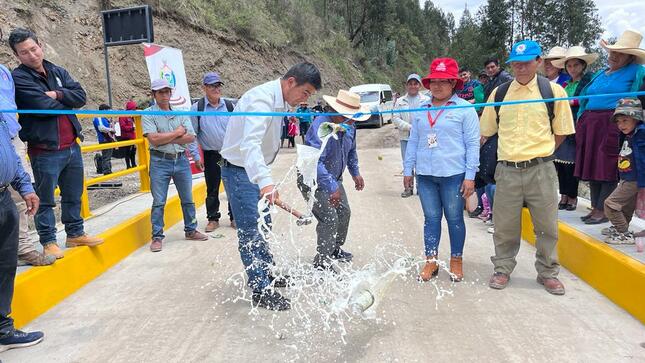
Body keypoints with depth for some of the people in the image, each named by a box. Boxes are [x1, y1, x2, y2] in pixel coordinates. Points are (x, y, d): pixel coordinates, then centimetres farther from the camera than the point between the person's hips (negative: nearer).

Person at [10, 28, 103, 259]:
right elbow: (44, 106, -20)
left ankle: (75, 234, 30)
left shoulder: (58, 72, 11)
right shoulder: (18, 78, -8)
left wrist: (57, 95, -16)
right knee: (46, 200, 3)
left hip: (72, 146, 6)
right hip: (45, 151, -6)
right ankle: (48, 242, 15)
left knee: (73, 196, 16)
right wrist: (66, 99, -3)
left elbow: (81, 96, -1)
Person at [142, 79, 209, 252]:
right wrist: (177, 133, -8)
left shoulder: (181, 113, 8)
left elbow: (191, 137, -4)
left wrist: (166, 139, -11)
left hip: (181, 160, 4)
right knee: (158, 202, 1)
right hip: (160, 161, -4)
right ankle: (157, 236, 10)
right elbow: (154, 139, -16)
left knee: (187, 199, 12)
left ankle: (190, 230, 27)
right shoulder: (149, 114, -2)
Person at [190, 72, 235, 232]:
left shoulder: (229, 106, 3)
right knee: (212, 189, 8)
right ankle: (213, 219, 22)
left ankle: (234, 217, 19)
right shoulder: (197, 108, -3)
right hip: (210, 155, -1)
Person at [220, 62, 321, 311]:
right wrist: (265, 181, -55)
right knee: (250, 232, -5)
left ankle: (268, 274, 37)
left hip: (255, 171, 10)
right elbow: (249, 144, -41)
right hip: (239, 171, -10)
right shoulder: (262, 99, -26)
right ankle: (261, 291, 5)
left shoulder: (281, 102, 6)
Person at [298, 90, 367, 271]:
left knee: (344, 212, 17)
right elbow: (315, 162, -39)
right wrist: (332, 188, -41)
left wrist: (355, 173, 13)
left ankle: (335, 249, 38)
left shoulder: (349, 127, -3)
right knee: (329, 218, -15)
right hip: (314, 180, -9)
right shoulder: (321, 127, -31)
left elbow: (351, 151, 17)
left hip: (334, 179, 9)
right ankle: (322, 263, -1)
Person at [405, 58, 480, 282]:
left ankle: (456, 261, 23)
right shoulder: (421, 110, 10)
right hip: (425, 175, 4)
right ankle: (431, 261, 20)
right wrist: (408, 170, 12)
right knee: (431, 218, 10)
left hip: (453, 175, -4)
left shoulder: (464, 109, -3)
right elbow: (413, 141, 15)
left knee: (454, 218, 8)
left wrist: (470, 176, -9)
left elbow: (472, 144, -5)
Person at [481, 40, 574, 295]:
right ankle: (502, 269, 27)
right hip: (507, 170, 1)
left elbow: (561, 131, 7)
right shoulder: (499, 93, 5)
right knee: (504, 225, 9)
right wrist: (512, 151, 9)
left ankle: (547, 272, 27)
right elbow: (487, 131, 13)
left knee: (546, 225, 8)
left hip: (541, 170, -1)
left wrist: (541, 152, 5)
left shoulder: (553, 91, -1)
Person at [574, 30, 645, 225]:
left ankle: (603, 211, -1)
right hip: (590, 125, 6)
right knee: (591, 167, 6)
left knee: (607, 168, -7)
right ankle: (595, 208, 15)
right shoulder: (600, 74, 22)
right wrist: (581, 124, 14)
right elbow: (585, 98, 23)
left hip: (613, 126, -6)